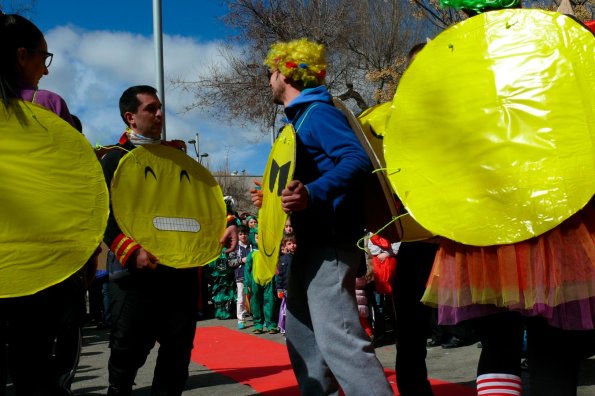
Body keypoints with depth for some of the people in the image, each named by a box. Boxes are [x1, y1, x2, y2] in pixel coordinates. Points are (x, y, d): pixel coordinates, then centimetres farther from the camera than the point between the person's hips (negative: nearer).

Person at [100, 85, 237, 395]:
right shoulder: (114, 160, 2)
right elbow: (104, 216, -8)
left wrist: (224, 224, -4)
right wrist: (132, 251, -22)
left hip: (183, 267, 5)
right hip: (138, 271, -4)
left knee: (179, 347, 8)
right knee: (129, 349, -1)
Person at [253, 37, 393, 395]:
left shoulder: (319, 112, -12)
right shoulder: (300, 117, 19)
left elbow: (358, 160, -27)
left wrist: (312, 194, -41)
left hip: (330, 241, -11)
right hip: (312, 241, 11)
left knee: (338, 339, -17)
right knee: (303, 339, 16)